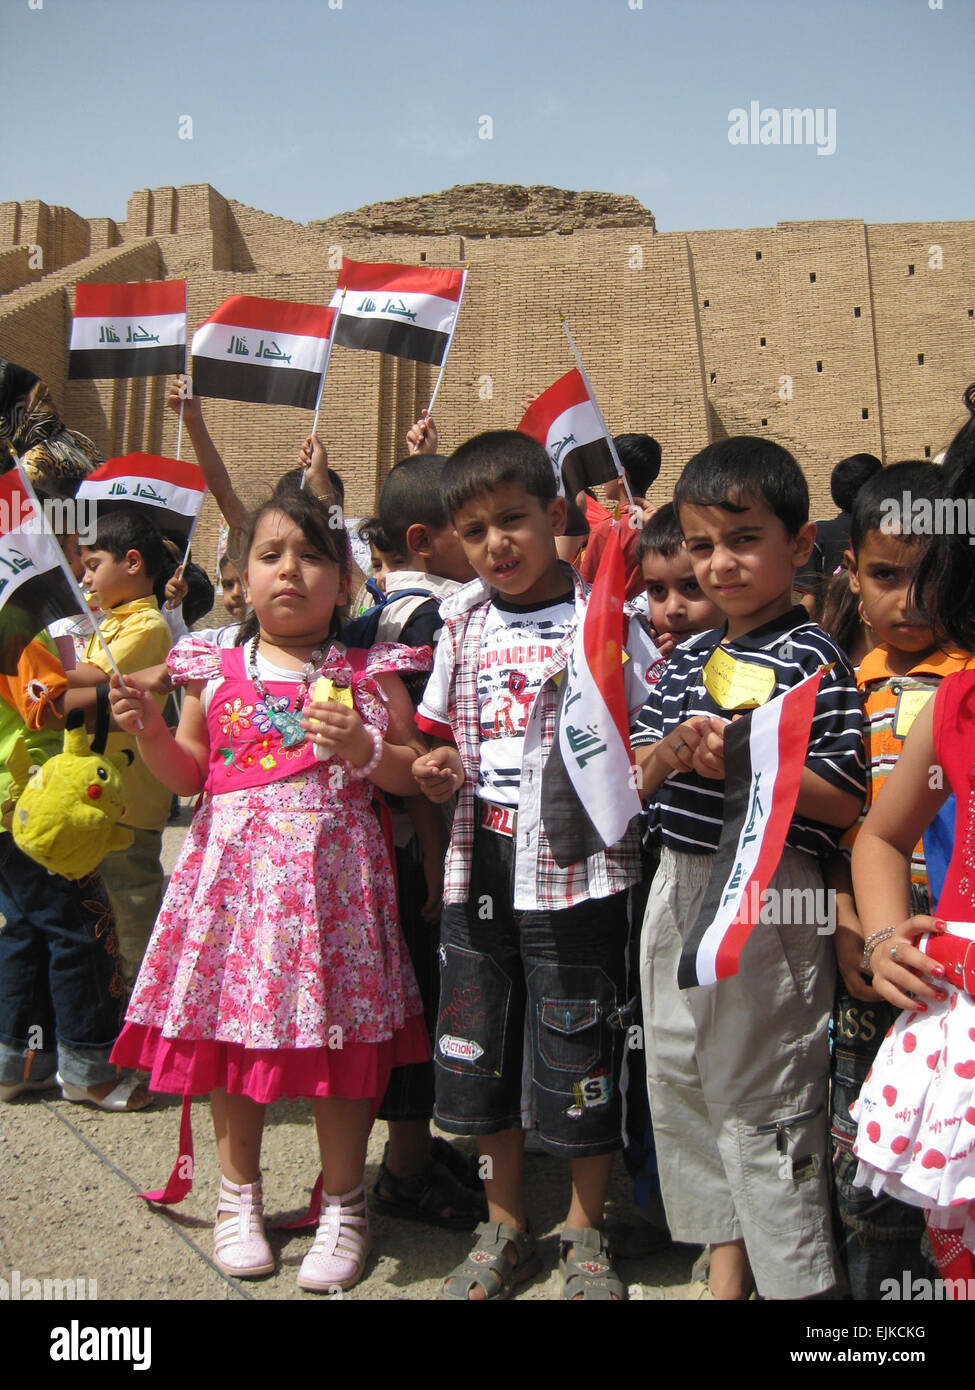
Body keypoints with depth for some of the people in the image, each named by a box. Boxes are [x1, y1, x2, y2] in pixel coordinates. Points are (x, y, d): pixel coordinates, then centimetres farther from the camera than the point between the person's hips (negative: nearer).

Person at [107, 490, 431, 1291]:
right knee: (229, 1033, 9)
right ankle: (240, 1195, 30)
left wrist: (363, 750, -16)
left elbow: (415, 776, 3)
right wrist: (147, 727, -3)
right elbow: (188, 776, 13)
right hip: (235, 867, 2)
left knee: (342, 1039, 2)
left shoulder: (369, 673, 3)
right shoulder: (214, 673, 8)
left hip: (332, 871, -2)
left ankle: (344, 1204, 22)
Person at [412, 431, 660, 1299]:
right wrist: (438, 770, -4)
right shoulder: (464, 623, 8)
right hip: (480, 870, 5)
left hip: (575, 869, -5)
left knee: (580, 1061, 6)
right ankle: (506, 1229, 35)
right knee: (480, 1050, 14)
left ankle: (585, 1232, 30)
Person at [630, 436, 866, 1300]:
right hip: (678, 889, 8)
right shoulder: (688, 659, 10)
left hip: (768, 898, -8)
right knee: (681, 1083, 17)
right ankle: (725, 1265, 35)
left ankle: (792, 1274, 21)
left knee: (762, 1100, 2)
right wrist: (668, 754, -8)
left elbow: (845, 801, -15)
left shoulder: (814, 660, -10)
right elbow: (635, 781, 12)